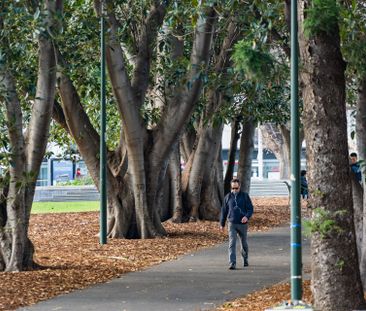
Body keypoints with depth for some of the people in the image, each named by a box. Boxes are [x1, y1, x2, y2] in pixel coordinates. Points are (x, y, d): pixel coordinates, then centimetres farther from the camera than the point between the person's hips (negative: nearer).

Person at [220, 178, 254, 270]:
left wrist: (247, 216, -24)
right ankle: (232, 263, -18)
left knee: (244, 243, 15)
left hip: (242, 224, 0)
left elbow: (250, 208, -4)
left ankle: (245, 259, 40)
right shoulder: (228, 197, 4)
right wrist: (222, 224, 12)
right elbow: (224, 211, 10)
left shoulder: (245, 196, 0)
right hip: (232, 224, 0)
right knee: (232, 243, -13)